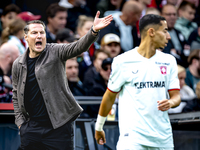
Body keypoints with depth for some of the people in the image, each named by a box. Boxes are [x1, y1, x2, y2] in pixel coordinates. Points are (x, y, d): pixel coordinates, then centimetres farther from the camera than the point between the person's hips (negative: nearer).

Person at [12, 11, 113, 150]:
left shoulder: (55, 52, -2)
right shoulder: (18, 65, 7)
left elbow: (78, 47, -20)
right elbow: (16, 95, 15)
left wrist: (94, 31, -38)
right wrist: (20, 121, 6)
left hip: (59, 126, -3)